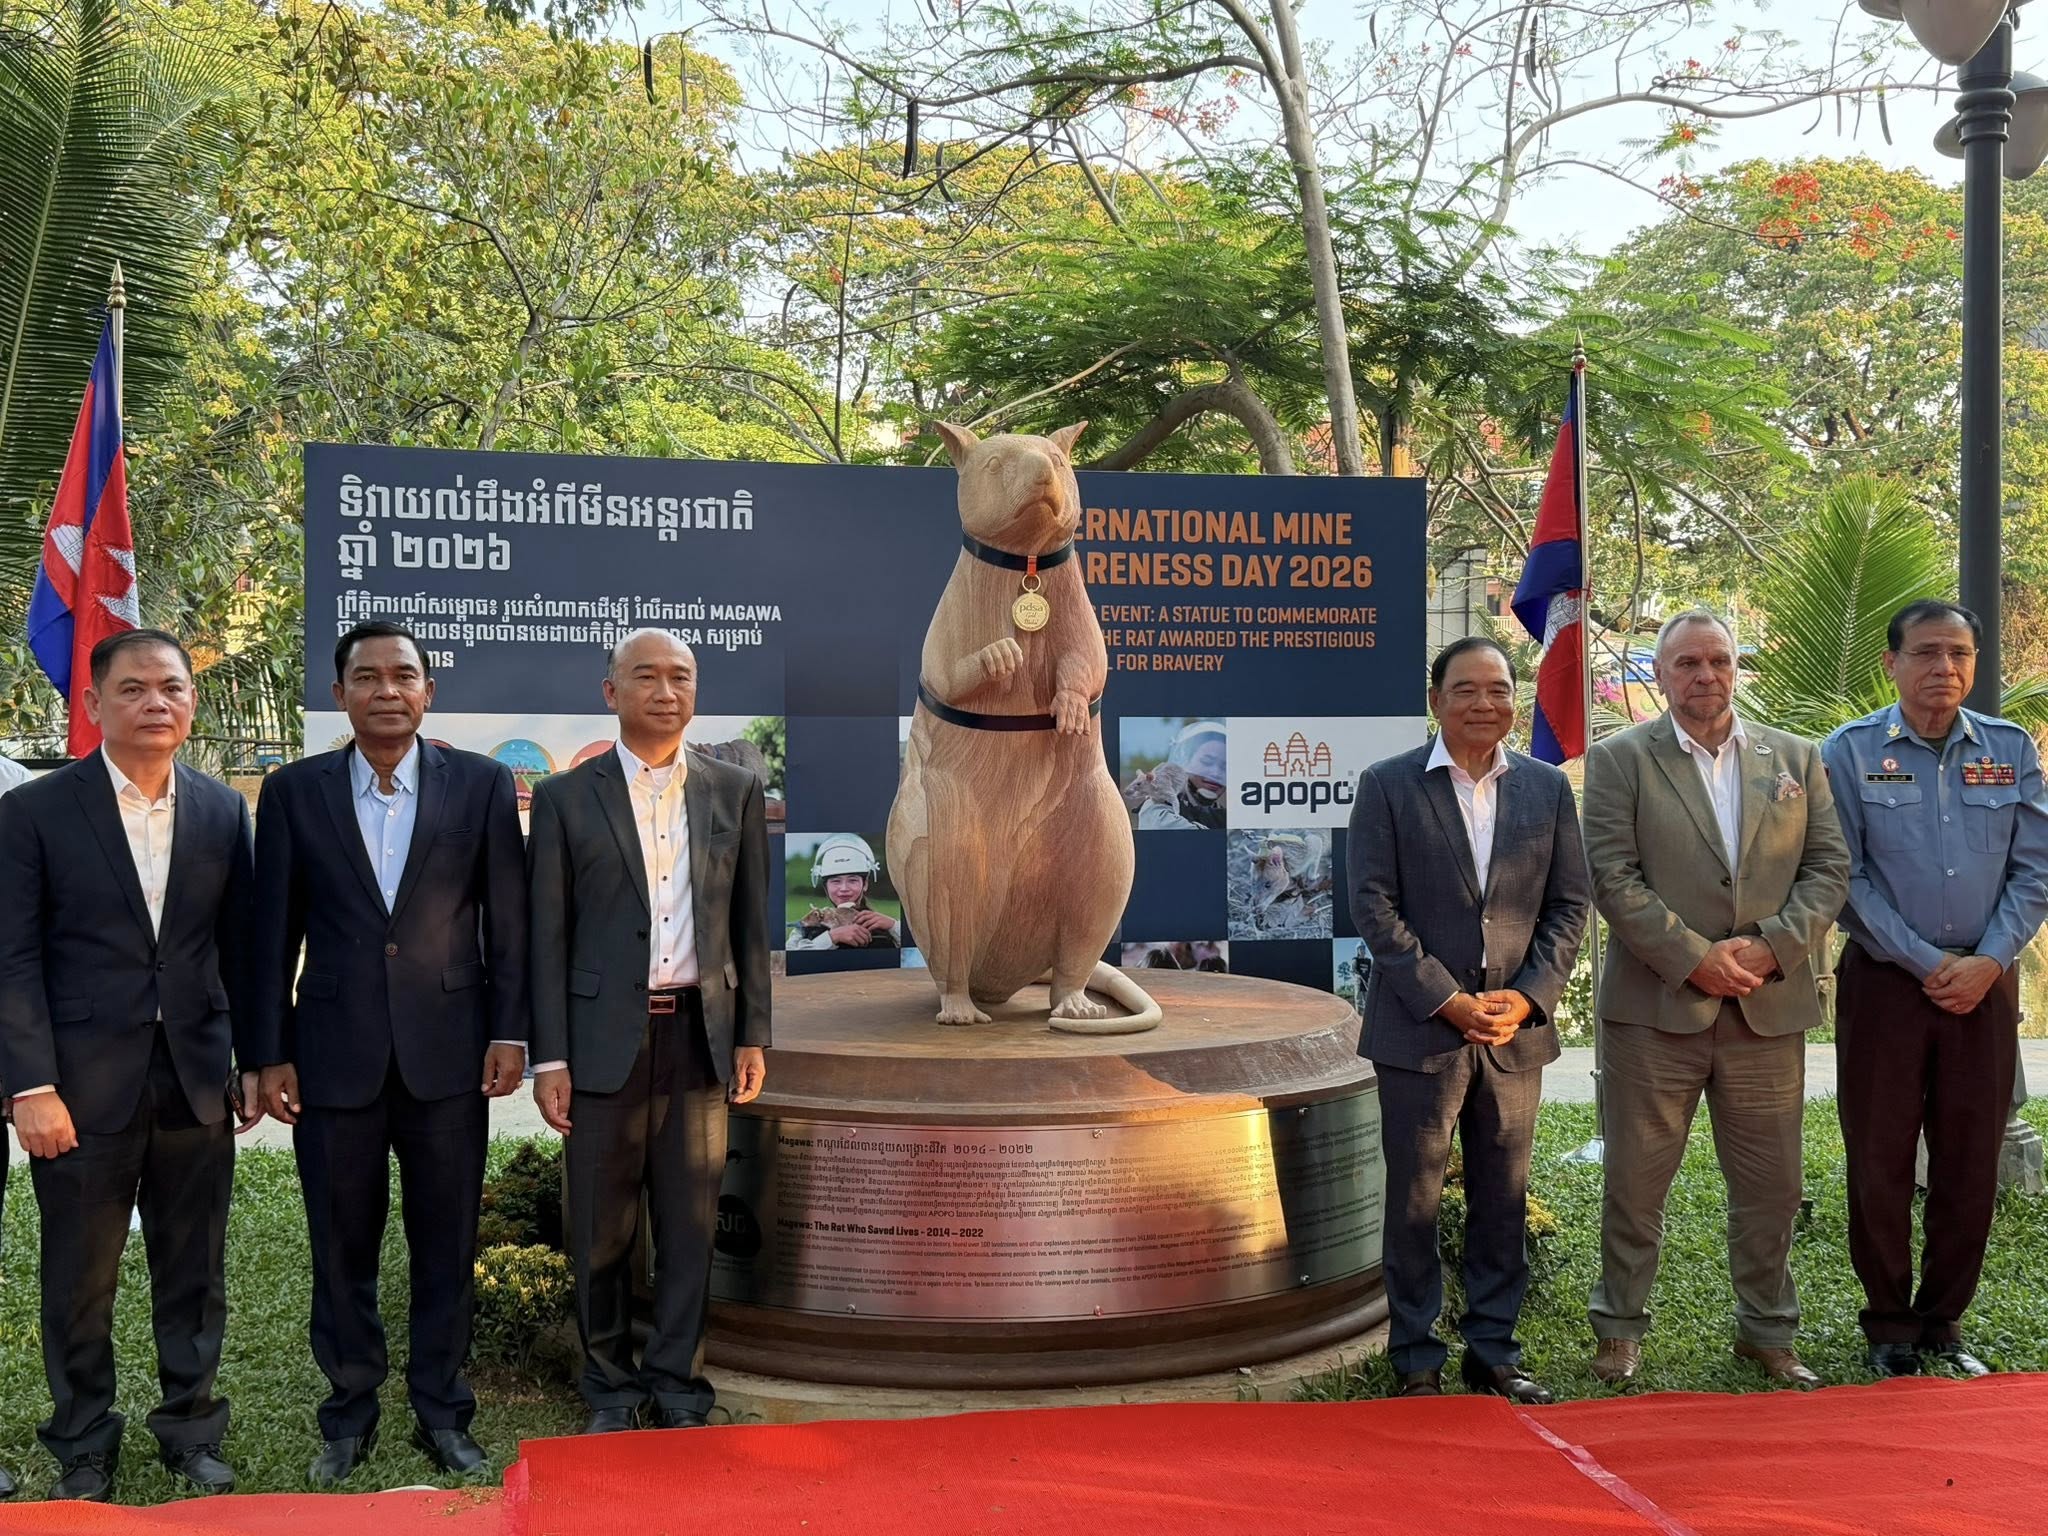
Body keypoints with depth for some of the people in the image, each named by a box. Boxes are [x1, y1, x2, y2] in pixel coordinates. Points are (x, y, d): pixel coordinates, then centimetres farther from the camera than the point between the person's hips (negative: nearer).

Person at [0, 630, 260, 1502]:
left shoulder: (223, 811, 5)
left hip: (197, 1080, 3)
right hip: (83, 1086, -2)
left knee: (193, 1273, 12)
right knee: (79, 1281, 10)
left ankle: (192, 1430, 29)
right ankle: (83, 1450, 27)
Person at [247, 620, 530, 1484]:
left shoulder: (482, 785, 1)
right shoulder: (293, 793, 2)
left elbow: (507, 919, 2)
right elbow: (273, 934, 3)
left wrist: (509, 1031, -2)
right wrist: (268, 1054, 0)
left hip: (448, 1054, 0)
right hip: (335, 1056, 1)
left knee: (446, 1246, 8)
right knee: (342, 1248, 10)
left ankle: (442, 1413, 22)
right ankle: (350, 1415, 26)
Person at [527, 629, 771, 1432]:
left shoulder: (736, 791, 7)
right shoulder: (564, 798, 1)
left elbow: (750, 922, 9)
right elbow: (547, 937, 0)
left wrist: (752, 1035, 5)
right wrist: (549, 1057, -4)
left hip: (701, 1036, 2)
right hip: (606, 1041, -1)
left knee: (690, 1224, 8)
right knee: (601, 1229, 7)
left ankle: (677, 1382, 22)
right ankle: (611, 1388, 23)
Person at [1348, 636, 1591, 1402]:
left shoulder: (1547, 788, 8)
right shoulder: (1387, 786, -2)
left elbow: (1569, 905, 7)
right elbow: (1373, 904, -7)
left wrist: (1527, 998, -7)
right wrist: (1448, 1001, -13)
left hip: (1516, 1030, 3)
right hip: (1420, 1029, -3)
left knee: (1504, 1202, 11)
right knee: (1414, 1203, 4)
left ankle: (1494, 1353, 24)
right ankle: (1416, 1362, 16)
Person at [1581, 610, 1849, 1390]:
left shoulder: (1796, 758, 10)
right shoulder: (1619, 760, 0)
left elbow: (1828, 867, 5)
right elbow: (1613, 878, -8)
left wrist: (1771, 948, -10)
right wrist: (1694, 958, -15)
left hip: (1769, 1008, 3)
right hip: (1654, 1006, -3)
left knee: (1770, 1182, 11)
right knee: (1636, 1178, 6)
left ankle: (1768, 1331, 27)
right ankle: (1620, 1327, 21)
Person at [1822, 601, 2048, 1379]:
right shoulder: (1850, 752, -3)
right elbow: (1847, 876, -7)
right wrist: (1927, 964, -12)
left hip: (1984, 985, 3)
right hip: (1885, 984, -2)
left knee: (1970, 1164, 8)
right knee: (1880, 1162, 4)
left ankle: (1943, 1322, 22)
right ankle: (1889, 1328, 18)